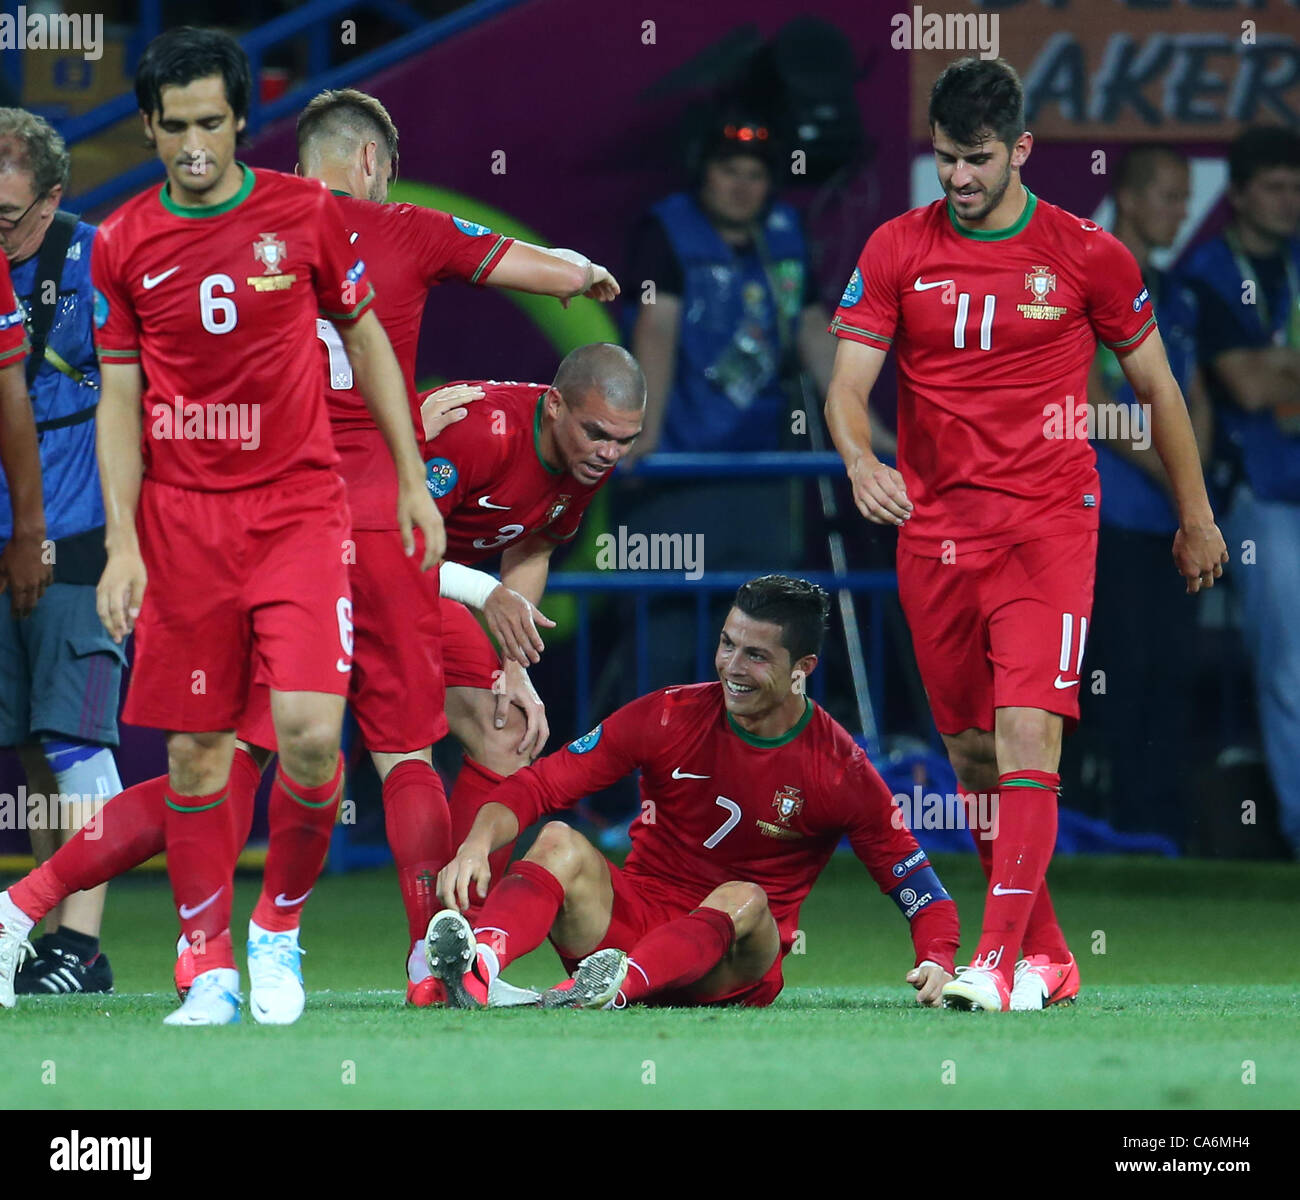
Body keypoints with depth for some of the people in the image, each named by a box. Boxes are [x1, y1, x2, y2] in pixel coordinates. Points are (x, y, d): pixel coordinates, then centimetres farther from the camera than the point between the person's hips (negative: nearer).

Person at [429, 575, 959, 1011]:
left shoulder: (840, 770, -4)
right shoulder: (671, 716, -2)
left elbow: (916, 884, -1)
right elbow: (539, 784, -4)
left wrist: (937, 961, -21)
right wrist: (479, 841, -23)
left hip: (735, 969, -1)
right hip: (634, 917, 1)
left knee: (744, 899, -34)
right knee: (561, 842, -25)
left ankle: (620, 982, -60)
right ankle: (477, 966, -54)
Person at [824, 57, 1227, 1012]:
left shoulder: (1087, 255, 0)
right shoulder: (897, 251, 3)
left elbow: (1156, 386, 11)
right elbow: (848, 386, -1)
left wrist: (1196, 517, 15)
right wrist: (861, 461, -23)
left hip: (1048, 521, -3)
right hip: (933, 529, 3)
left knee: (1027, 733, -18)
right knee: (973, 756, 7)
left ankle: (1002, 962, -22)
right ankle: (1047, 957, 20)